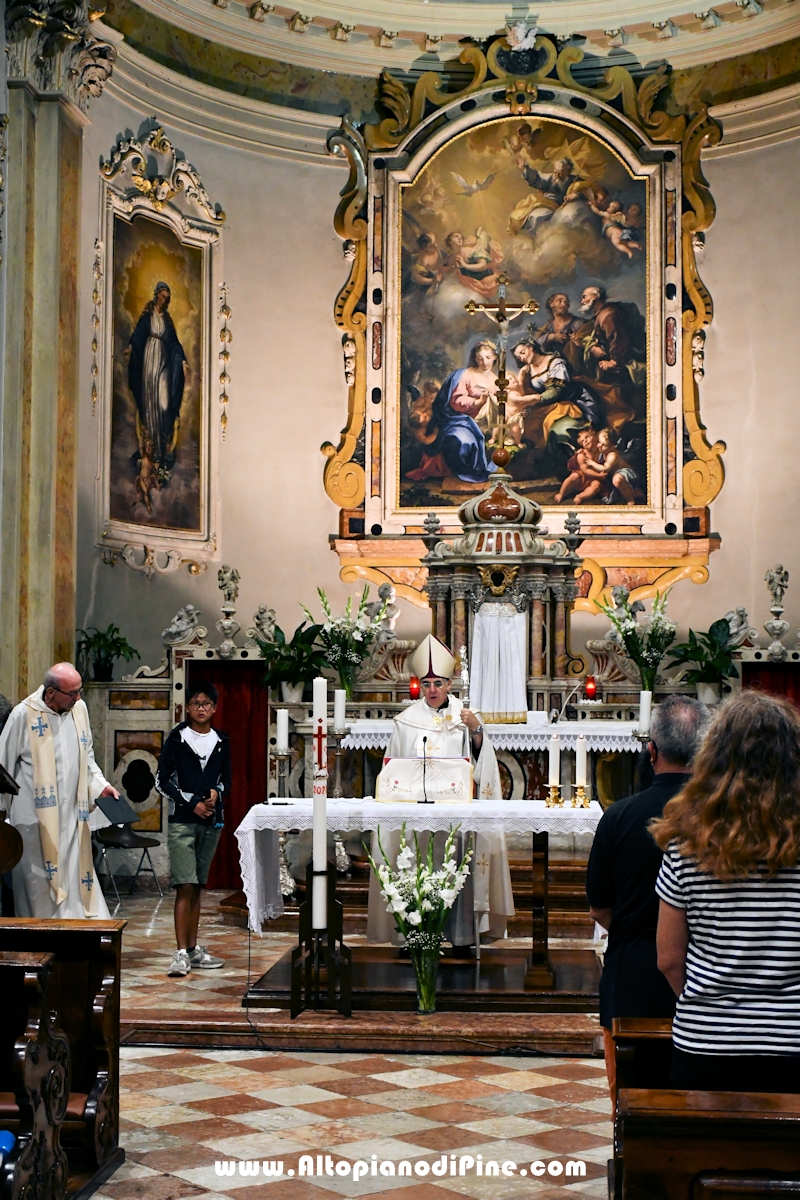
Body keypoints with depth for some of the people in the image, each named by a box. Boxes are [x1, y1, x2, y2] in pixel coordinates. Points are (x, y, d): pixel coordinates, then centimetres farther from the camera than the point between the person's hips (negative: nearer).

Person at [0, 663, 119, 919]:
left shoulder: (79, 709, 5)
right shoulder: (24, 714, -10)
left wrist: (100, 783, 7)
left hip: (72, 815, 5)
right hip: (35, 818, -5)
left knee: (76, 878, 7)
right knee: (39, 885, 1)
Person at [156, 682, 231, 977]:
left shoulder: (221, 742, 10)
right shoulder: (176, 739, -2)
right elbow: (162, 780, -2)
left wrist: (216, 792, -5)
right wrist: (192, 803, -9)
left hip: (211, 821, 4)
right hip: (182, 821, -4)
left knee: (197, 887, 10)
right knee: (185, 886, -11)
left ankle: (193, 948, 16)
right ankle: (182, 953, -11)